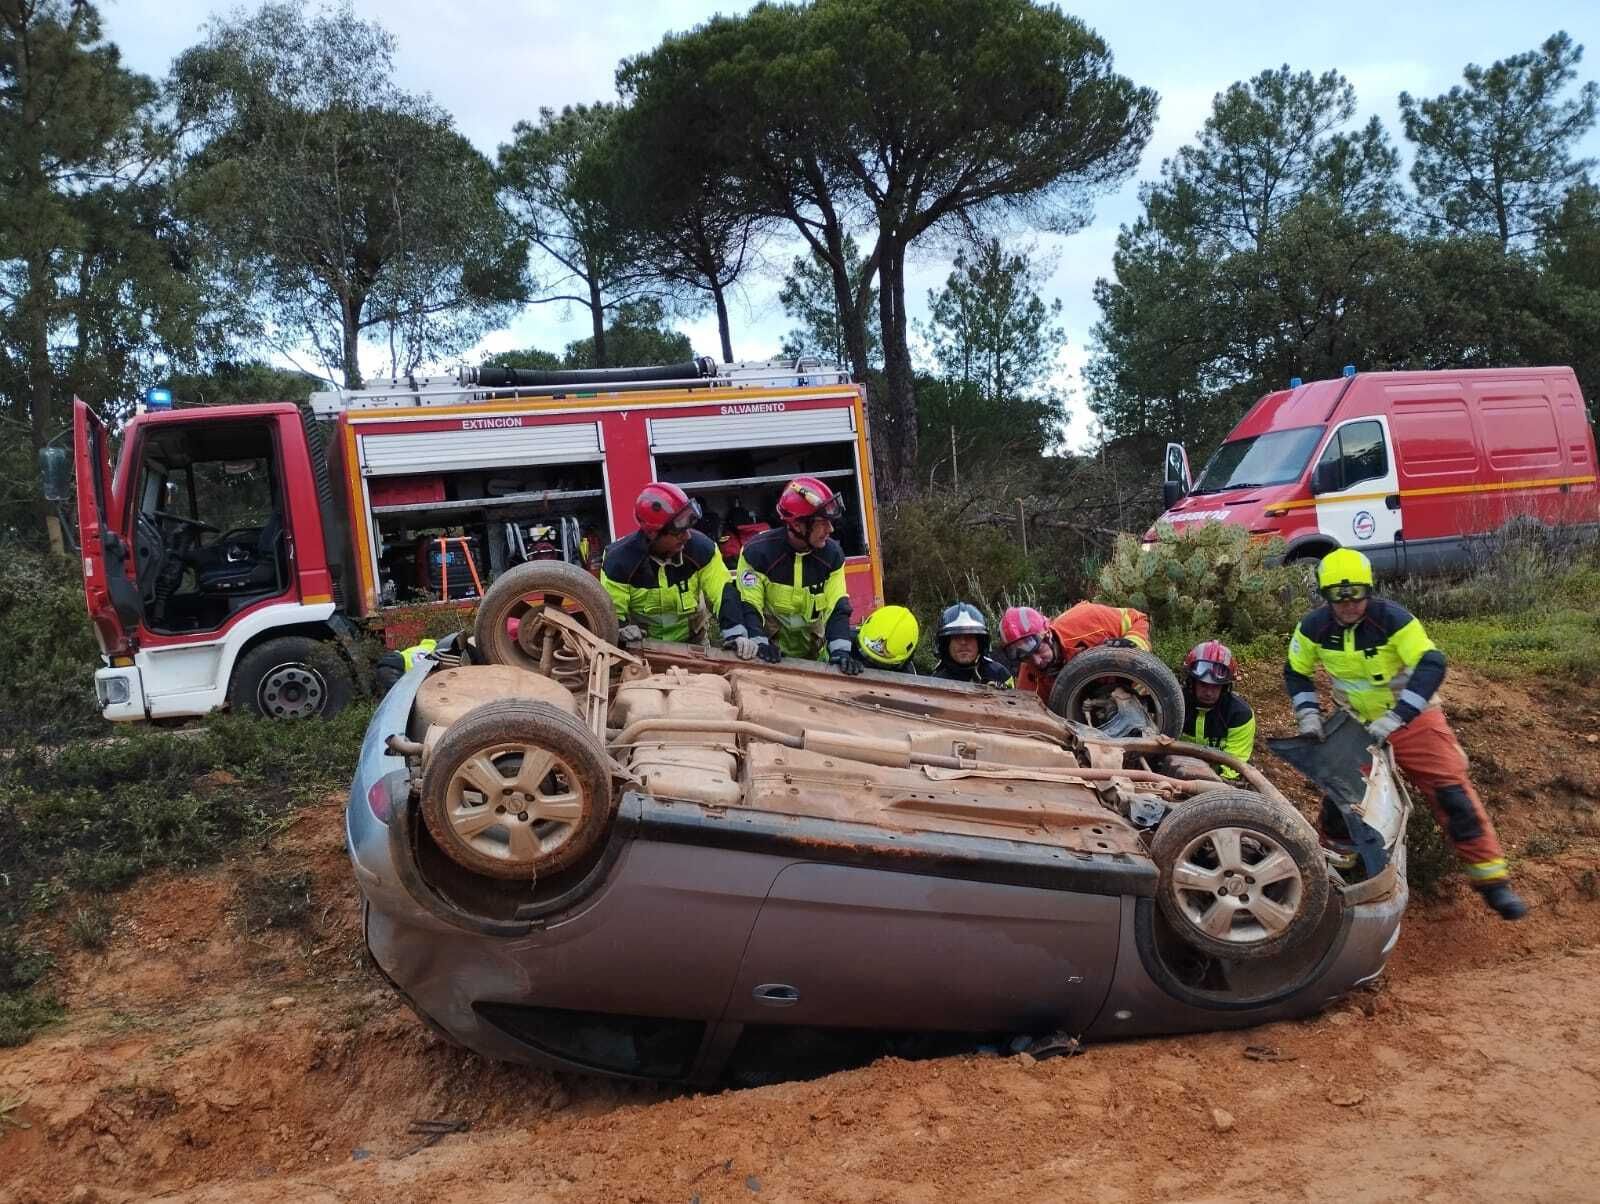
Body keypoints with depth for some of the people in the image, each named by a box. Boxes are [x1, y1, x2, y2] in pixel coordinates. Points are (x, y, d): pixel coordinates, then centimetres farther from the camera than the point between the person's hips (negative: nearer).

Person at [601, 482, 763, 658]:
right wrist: (622, 629, -35)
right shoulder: (620, 560, -22)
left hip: (691, 643, 2)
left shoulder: (700, 547, -17)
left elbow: (724, 592, -16)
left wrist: (736, 634, -30)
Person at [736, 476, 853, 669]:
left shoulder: (832, 554, -10)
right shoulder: (757, 552, -21)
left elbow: (837, 607, -10)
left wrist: (840, 649, -25)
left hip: (812, 645, 4)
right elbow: (748, 606, -18)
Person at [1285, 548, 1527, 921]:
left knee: (1452, 791, -12)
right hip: (1356, 723, 3)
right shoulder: (1313, 628, -12)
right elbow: (1295, 672, 5)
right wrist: (1308, 713, -9)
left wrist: (1396, 717, -39)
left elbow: (1432, 665, -32)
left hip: (1412, 718, -3)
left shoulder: (1393, 619, -25)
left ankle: (1491, 879, -4)